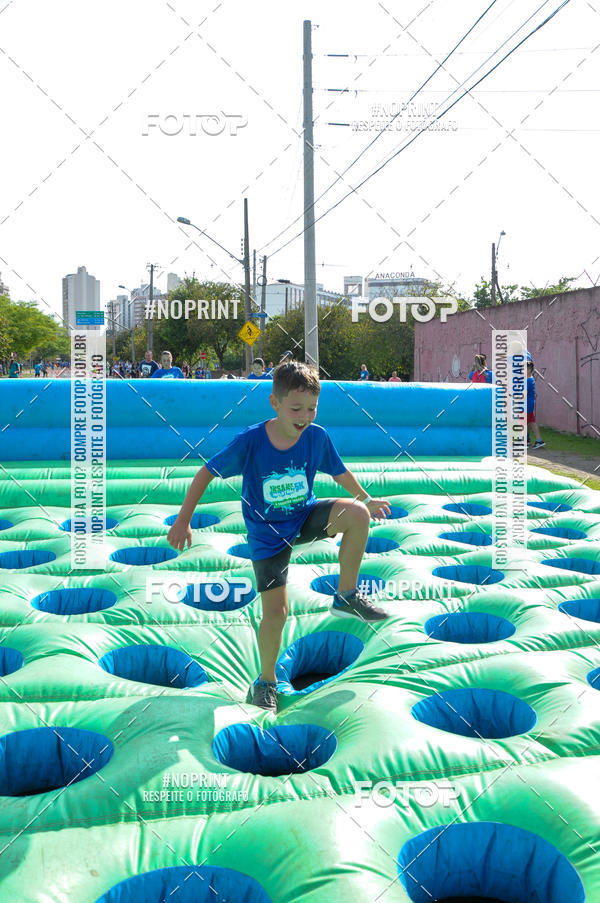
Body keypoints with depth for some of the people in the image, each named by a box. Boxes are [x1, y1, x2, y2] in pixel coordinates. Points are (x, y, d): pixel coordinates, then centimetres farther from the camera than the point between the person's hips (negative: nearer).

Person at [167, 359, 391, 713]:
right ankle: (267, 679, 23)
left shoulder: (317, 437, -13)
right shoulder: (250, 441, -22)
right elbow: (207, 472, -12)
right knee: (276, 612, -6)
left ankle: (347, 597, -7)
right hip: (268, 534, -3)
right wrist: (183, 521, -10)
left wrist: (367, 500, 20)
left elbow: (340, 472, 6)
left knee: (356, 514, -26)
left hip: (306, 517, 3)